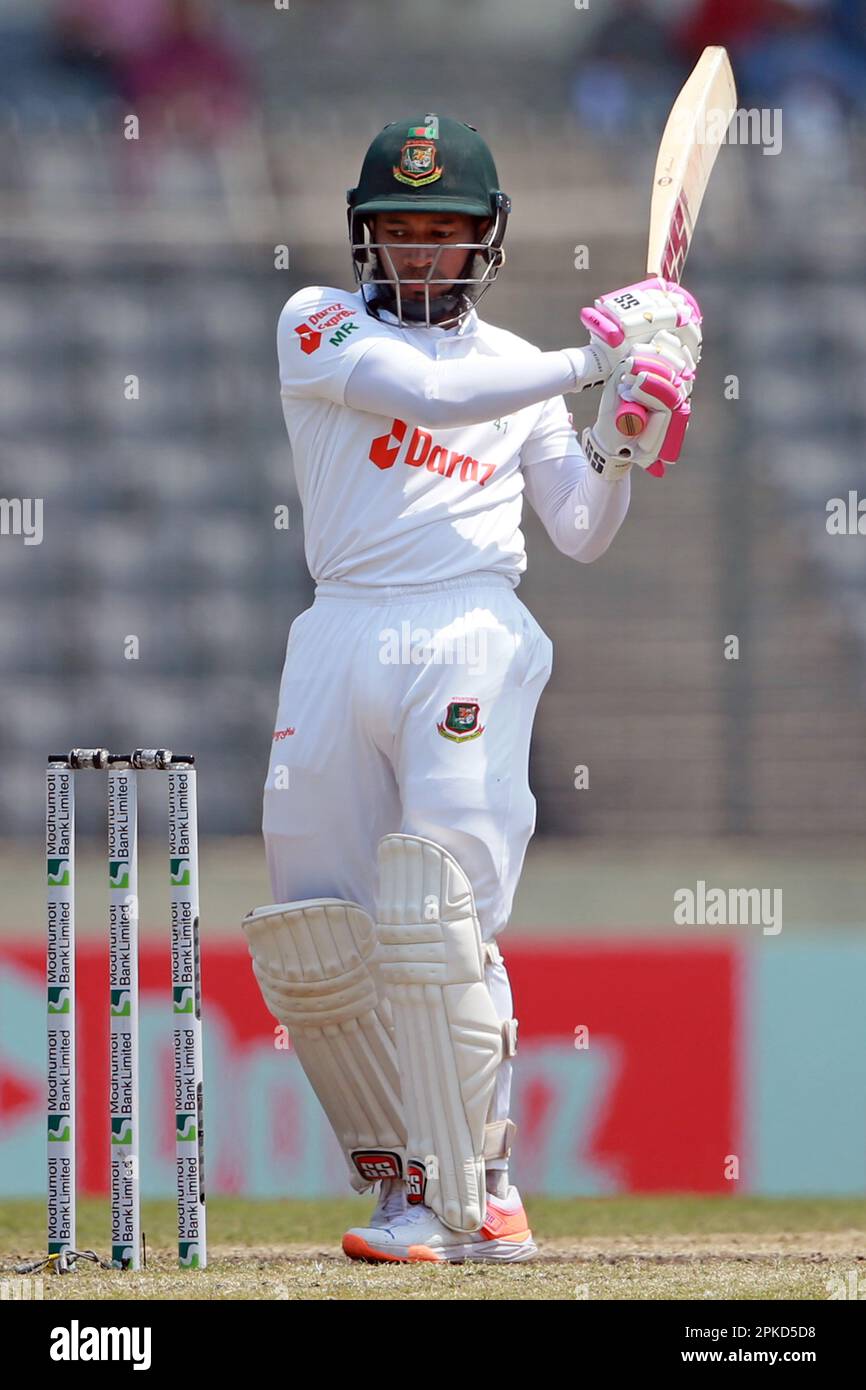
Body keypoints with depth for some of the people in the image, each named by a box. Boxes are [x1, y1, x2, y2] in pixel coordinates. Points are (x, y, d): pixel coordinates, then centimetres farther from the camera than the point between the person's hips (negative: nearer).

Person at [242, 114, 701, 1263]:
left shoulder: (520, 370, 15)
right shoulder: (319, 326, 7)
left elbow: (581, 534, 14)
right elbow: (424, 391, -12)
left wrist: (618, 448, -6)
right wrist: (596, 358, -14)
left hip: (471, 641, -1)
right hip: (341, 642, 1)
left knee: (439, 926, -16)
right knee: (312, 945, 1)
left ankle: (466, 1197, -12)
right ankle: (402, 1165, 17)